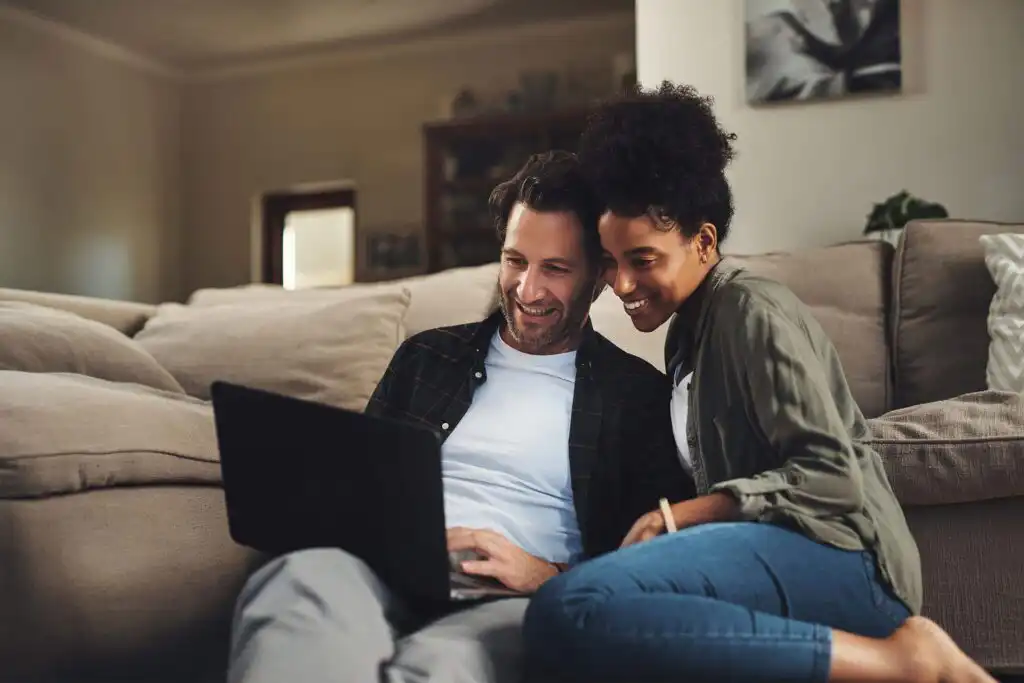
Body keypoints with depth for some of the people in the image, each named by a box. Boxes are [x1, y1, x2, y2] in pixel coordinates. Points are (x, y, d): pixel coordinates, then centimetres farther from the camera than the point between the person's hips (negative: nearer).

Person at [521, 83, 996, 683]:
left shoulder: (750, 310, -4)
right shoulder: (692, 328, 23)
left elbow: (833, 476, -13)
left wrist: (674, 519, -15)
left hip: (835, 557, -9)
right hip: (773, 549, 9)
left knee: (569, 613, -32)